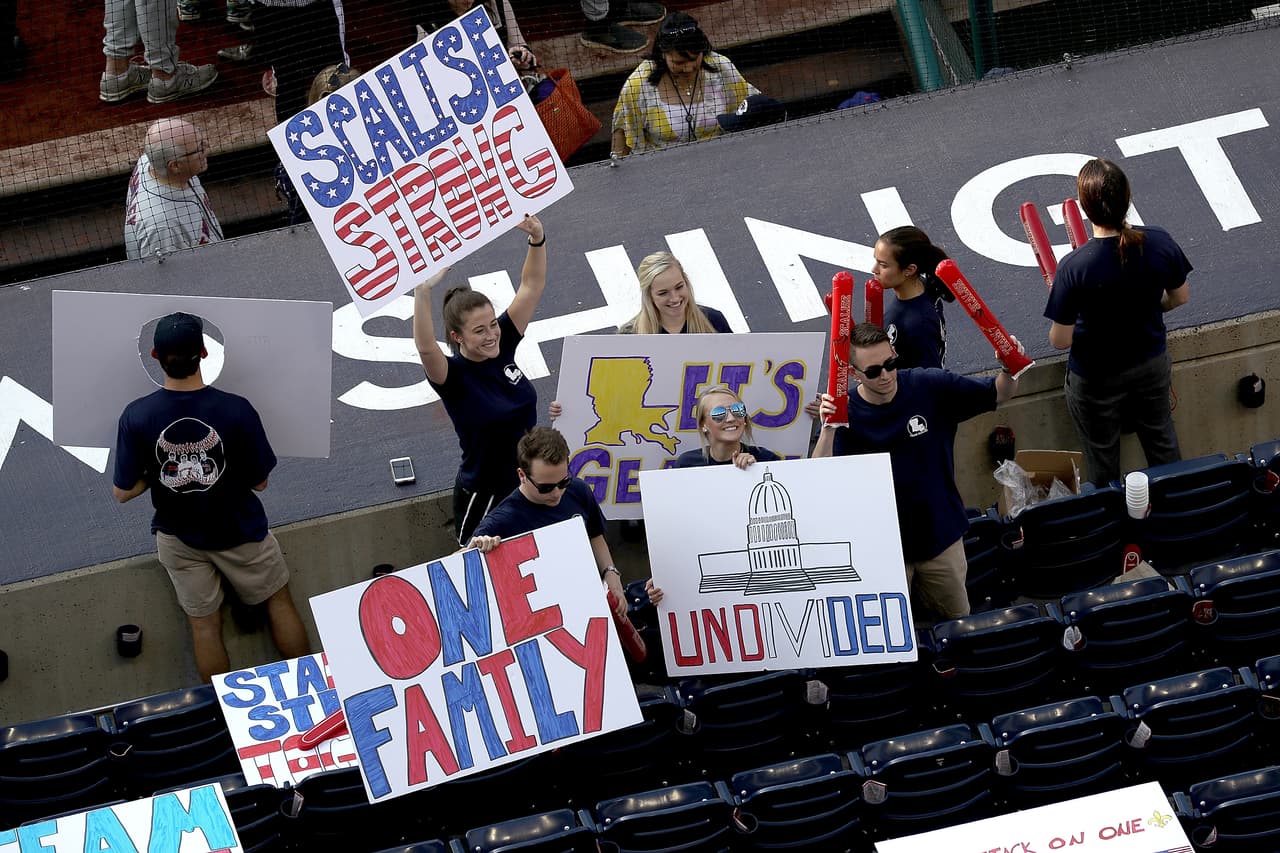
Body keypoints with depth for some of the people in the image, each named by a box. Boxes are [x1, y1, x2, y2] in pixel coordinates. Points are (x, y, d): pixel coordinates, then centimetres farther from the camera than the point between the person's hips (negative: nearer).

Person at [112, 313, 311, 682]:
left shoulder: (137, 416, -23)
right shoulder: (236, 411, -27)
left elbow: (123, 492, -14)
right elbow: (259, 482, -14)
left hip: (179, 538, 1)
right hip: (239, 533, -1)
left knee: (204, 624, 17)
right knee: (279, 601, 21)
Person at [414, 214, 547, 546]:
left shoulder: (503, 346, -7)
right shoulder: (454, 376, -22)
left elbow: (532, 285, -6)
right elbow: (425, 347, -46)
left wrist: (538, 239, -21)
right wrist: (422, 291, -56)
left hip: (529, 486, 5)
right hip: (484, 498, -5)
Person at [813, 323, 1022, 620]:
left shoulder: (930, 387, -12)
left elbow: (998, 394, -4)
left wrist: (1010, 370, -27)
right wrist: (828, 429, -42)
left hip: (941, 535, 2)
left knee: (958, 620, 17)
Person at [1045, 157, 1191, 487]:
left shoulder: (1074, 268, -34)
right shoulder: (1160, 244, -23)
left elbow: (1060, 340, -25)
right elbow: (1180, 297, -4)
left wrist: (1059, 303, -4)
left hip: (1097, 381, -4)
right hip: (1153, 366, 4)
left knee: (1103, 466, 22)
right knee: (1163, 445, 30)